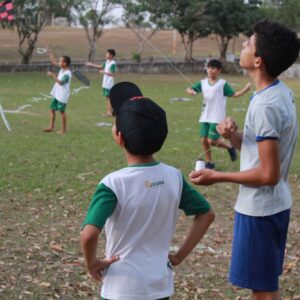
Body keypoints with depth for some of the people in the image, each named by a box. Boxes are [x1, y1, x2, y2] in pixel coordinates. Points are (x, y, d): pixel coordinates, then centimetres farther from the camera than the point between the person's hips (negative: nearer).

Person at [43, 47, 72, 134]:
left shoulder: (67, 74, -22)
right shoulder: (62, 69, 5)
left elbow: (61, 82, -33)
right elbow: (53, 62, 15)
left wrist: (52, 75, -31)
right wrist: (50, 53, 8)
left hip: (62, 96, -9)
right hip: (56, 94, 9)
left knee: (62, 111, 0)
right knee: (52, 109, 11)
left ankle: (64, 129, 11)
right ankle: (51, 127, 18)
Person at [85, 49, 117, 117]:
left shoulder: (113, 64, -17)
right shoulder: (107, 62, 11)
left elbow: (112, 74, -22)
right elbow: (101, 66, 26)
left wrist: (104, 72, -22)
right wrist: (92, 64, 28)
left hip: (109, 84, -9)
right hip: (105, 83, 9)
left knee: (109, 97, -6)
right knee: (107, 97, 12)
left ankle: (110, 112, -4)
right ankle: (108, 111, 17)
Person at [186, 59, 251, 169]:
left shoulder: (223, 84, -3)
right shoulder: (203, 83, 7)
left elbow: (234, 94, 0)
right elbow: (189, 89, 6)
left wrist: (245, 89, -15)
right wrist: (191, 91, -18)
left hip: (217, 118, -5)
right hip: (204, 117, 5)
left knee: (212, 141, -11)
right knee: (204, 140, 2)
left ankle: (229, 147, 16)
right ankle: (209, 162, 17)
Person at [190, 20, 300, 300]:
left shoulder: (265, 105, -25)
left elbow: (268, 174, -24)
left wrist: (217, 177, -15)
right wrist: (233, 134, -9)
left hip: (259, 208, -9)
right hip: (273, 204, 9)